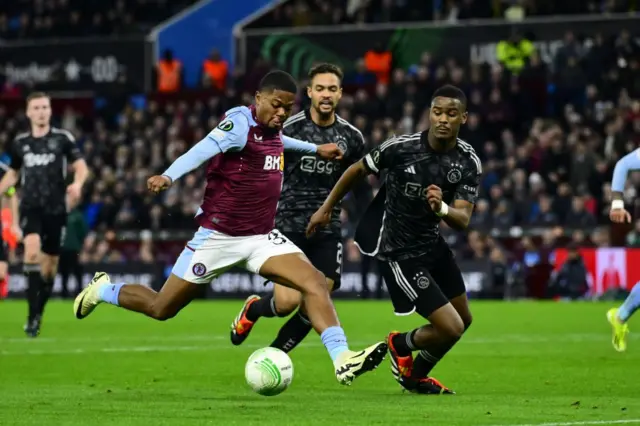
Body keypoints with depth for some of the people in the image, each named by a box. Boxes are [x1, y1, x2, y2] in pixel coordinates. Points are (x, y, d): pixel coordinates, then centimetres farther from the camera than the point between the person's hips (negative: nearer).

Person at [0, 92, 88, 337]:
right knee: (32, 251, -24)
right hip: (30, 207, 0)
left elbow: (81, 167, -2)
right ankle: (32, 315, -23)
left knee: (50, 264, 5)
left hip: (56, 209, 0)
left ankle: (38, 313, 26)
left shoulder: (63, 138, 1)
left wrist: (77, 183, -23)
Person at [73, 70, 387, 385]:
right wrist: (168, 177, -53)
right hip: (219, 237, -6)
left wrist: (315, 149, 44)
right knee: (161, 308, 6)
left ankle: (343, 361, -20)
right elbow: (204, 149, -36)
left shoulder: (274, 129, 6)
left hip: (262, 238, 7)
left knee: (315, 283, -16)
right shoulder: (240, 121, -17)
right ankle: (101, 290, 33)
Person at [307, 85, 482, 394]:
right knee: (451, 328, -12)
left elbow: (463, 220, -19)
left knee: (463, 319, 19)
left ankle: (415, 377, 41)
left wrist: (441, 208, -41)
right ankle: (400, 345, 20)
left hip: (432, 244, 6)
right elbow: (357, 171, -3)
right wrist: (326, 208, 7)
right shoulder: (400, 147, -21)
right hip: (400, 253, -6)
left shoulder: (469, 163, -11)